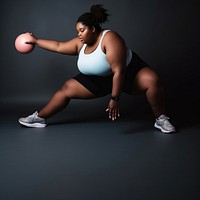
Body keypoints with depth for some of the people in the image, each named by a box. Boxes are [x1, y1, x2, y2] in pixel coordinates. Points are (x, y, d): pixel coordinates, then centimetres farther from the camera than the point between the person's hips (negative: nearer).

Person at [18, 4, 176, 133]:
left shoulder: (109, 38, -29)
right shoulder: (80, 44, -6)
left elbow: (119, 71, -33)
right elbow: (58, 46, 8)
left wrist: (115, 99, -34)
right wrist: (35, 41, 11)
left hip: (129, 72, -5)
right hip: (99, 80, 6)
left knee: (152, 80, -33)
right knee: (67, 88, 0)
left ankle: (161, 120, -15)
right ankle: (40, 118, 11)